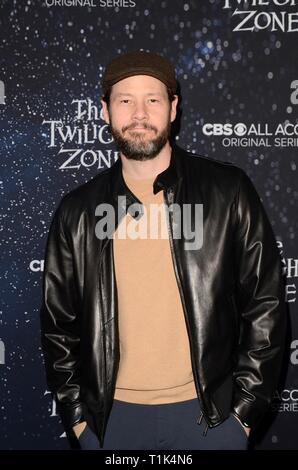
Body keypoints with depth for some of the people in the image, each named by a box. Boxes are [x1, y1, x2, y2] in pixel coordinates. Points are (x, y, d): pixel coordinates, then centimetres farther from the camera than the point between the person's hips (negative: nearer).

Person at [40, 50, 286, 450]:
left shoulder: (228, 192, -5)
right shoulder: (77, 211, 0)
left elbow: (265, 304, -2)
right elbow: (59, 323, 7)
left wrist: (246, 408, -3)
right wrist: (76, 414, 4)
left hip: (210, 412, -1)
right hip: (112, 416, 2)